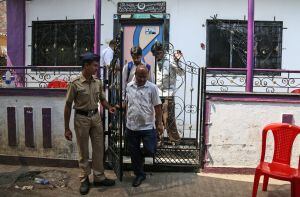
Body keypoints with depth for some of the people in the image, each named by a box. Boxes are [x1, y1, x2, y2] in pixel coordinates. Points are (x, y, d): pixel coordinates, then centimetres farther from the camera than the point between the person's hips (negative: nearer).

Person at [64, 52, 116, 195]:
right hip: (81, 118, -5)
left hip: (96, 117, 5)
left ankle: (99, 177, 25)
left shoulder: (97, 82, 1)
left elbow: (102, 99, 15)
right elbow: (68, 106, -9)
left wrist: (109, 108, -8)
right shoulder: (75, 83, -14)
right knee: (83, 151, 8)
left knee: (98, 149, 11)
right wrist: (66, 128, -8)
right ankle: (84, 179, 24)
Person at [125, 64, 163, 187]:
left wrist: (159, 123, -7)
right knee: (134, 153, 11)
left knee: (150, 151, -3)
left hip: (148, 127, -3)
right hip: (131, 126, 4)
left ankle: (141, 155, 33)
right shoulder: (129, 86, 5)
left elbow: (157, 107, -5)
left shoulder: (152, 87, -7)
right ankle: (139, 174, 30)